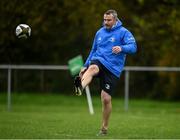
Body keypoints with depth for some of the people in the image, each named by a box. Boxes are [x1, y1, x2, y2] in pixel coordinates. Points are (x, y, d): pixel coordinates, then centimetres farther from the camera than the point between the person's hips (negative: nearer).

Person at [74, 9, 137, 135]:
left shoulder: (123, 32, -1)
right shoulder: (100, 32, 15)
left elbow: (133, 47, -15)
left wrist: (121, 48, -35)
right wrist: (85, 66, 20)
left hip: (113, 68, -3)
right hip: (99, 61, 3)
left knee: (106, 99, -6)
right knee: (92, 68, -36)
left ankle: (105, 127, 15)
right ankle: (80, 87, -68)